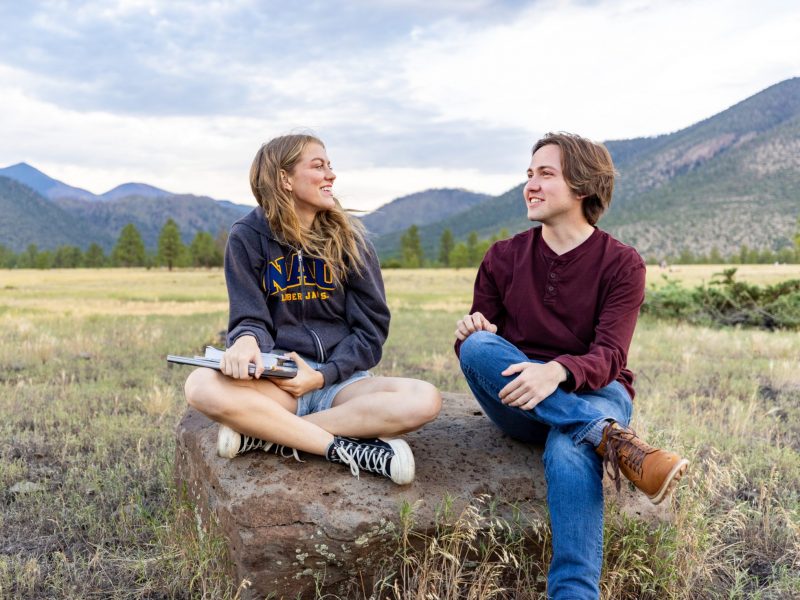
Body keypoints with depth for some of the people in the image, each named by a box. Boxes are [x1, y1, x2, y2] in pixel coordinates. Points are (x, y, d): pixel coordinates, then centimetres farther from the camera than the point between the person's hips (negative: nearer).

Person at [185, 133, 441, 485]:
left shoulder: (348, 238, 3)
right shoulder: (248, 237, 1)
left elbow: (370, 327, 2)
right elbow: (250, 319, -2)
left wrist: (323, 376, -14)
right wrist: (246, 341, -27)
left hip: (341, 380, 2)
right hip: (277, 381, -1)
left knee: (424, 400, -28)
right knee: (201, 386, -33)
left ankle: (264, 433, -23)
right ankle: (348, 449, -27)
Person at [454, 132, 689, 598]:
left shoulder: (622, 264, -2)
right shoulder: (503, 258, 6)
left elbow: (608, 358, -14)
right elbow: (472, 353, 7)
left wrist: (557, 371, -37)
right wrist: (470, 334, -19)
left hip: (594, 394, -3)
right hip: (519, 406, 3)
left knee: (569, 450, -39)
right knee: (478, 346, -30)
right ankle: (614, 441, -41)